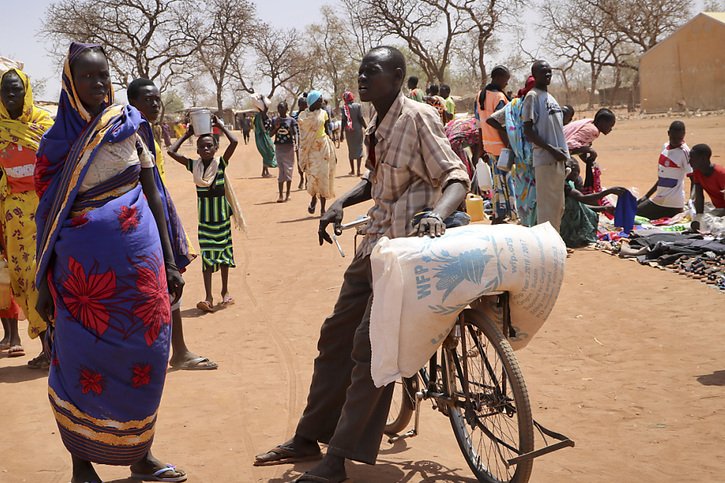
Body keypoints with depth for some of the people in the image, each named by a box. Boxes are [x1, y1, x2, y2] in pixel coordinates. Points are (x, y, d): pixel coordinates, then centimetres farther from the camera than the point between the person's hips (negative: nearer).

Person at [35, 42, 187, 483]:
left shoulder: (130, 126, 5)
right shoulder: (57, 142, 2)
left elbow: (152, 195, 7)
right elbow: (48, 215, 4)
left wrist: (169, 261, 5)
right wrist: (45, 283, 2)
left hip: (137, 256, 2)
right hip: (82, 261, -2)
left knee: (144, 355, 6)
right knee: (84, 362, 4)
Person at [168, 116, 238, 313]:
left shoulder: (221, 163, -8)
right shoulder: (193, 165, -1)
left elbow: (234, 142, -20)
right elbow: (171, 151, -5)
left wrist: (220, 125, -10)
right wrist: (187, 134, 1)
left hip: (221, 212, -1)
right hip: (204, 213, 1)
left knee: (224, 250, 10)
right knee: (206, 254, -1)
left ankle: (225, 291, 24)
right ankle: (208, 297, -5)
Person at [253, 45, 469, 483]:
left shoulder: (418, 118, -13)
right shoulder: (377, 126, 12)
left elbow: (456, 177, -18)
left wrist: (437, 213, -37)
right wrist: (340, 204, 6)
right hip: (376, 243, 9)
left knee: (369, 347, -11)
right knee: (337, 335, 12)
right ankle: (309, 438, 24)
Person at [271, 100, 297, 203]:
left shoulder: (291, 120, 0)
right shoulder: (275, 121, 7)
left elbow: (295, 133, -8)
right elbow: (271, 134, 8)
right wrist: (276, 127, -9)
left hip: (289, 146, -2)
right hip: (278, 147, 2)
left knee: (288, 169, 1)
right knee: (281, 171, 2)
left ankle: (288, 195, 8)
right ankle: (281, 195, 2)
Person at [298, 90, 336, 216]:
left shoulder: (323, 113, 5)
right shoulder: (303, 116, -1)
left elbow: (327, 130, 10)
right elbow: (302, 136, 2)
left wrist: (332, 151, 6)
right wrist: (302, 156, 0)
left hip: (324, 146, 2)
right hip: (310, 148, -2)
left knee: (324, 177, 1)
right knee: (312, 175, -12)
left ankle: (323, 208, 8)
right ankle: (313, 198, 18)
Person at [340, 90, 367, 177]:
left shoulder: (344, 107, -3)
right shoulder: (358, 106, -6)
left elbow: (343, 121, -2)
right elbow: (361, 118, -6)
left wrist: (341, 133, 3)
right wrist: (367, 128, 2)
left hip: (348, 131, 2)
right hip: (358, 129, -2)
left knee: (351, 150, 13)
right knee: (359, 148, 3)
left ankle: (352, 170, 18)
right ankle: (358, 170, -5)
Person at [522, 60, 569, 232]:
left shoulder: (550, 98, 19)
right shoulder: (532, 96, -8)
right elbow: (528, 132, -14)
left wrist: (563, 153, 13)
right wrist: (552, 149, -19)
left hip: (558, 159, 9)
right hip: (545, 160, -9)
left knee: (558, 205, 13)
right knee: (546, 205, -7)